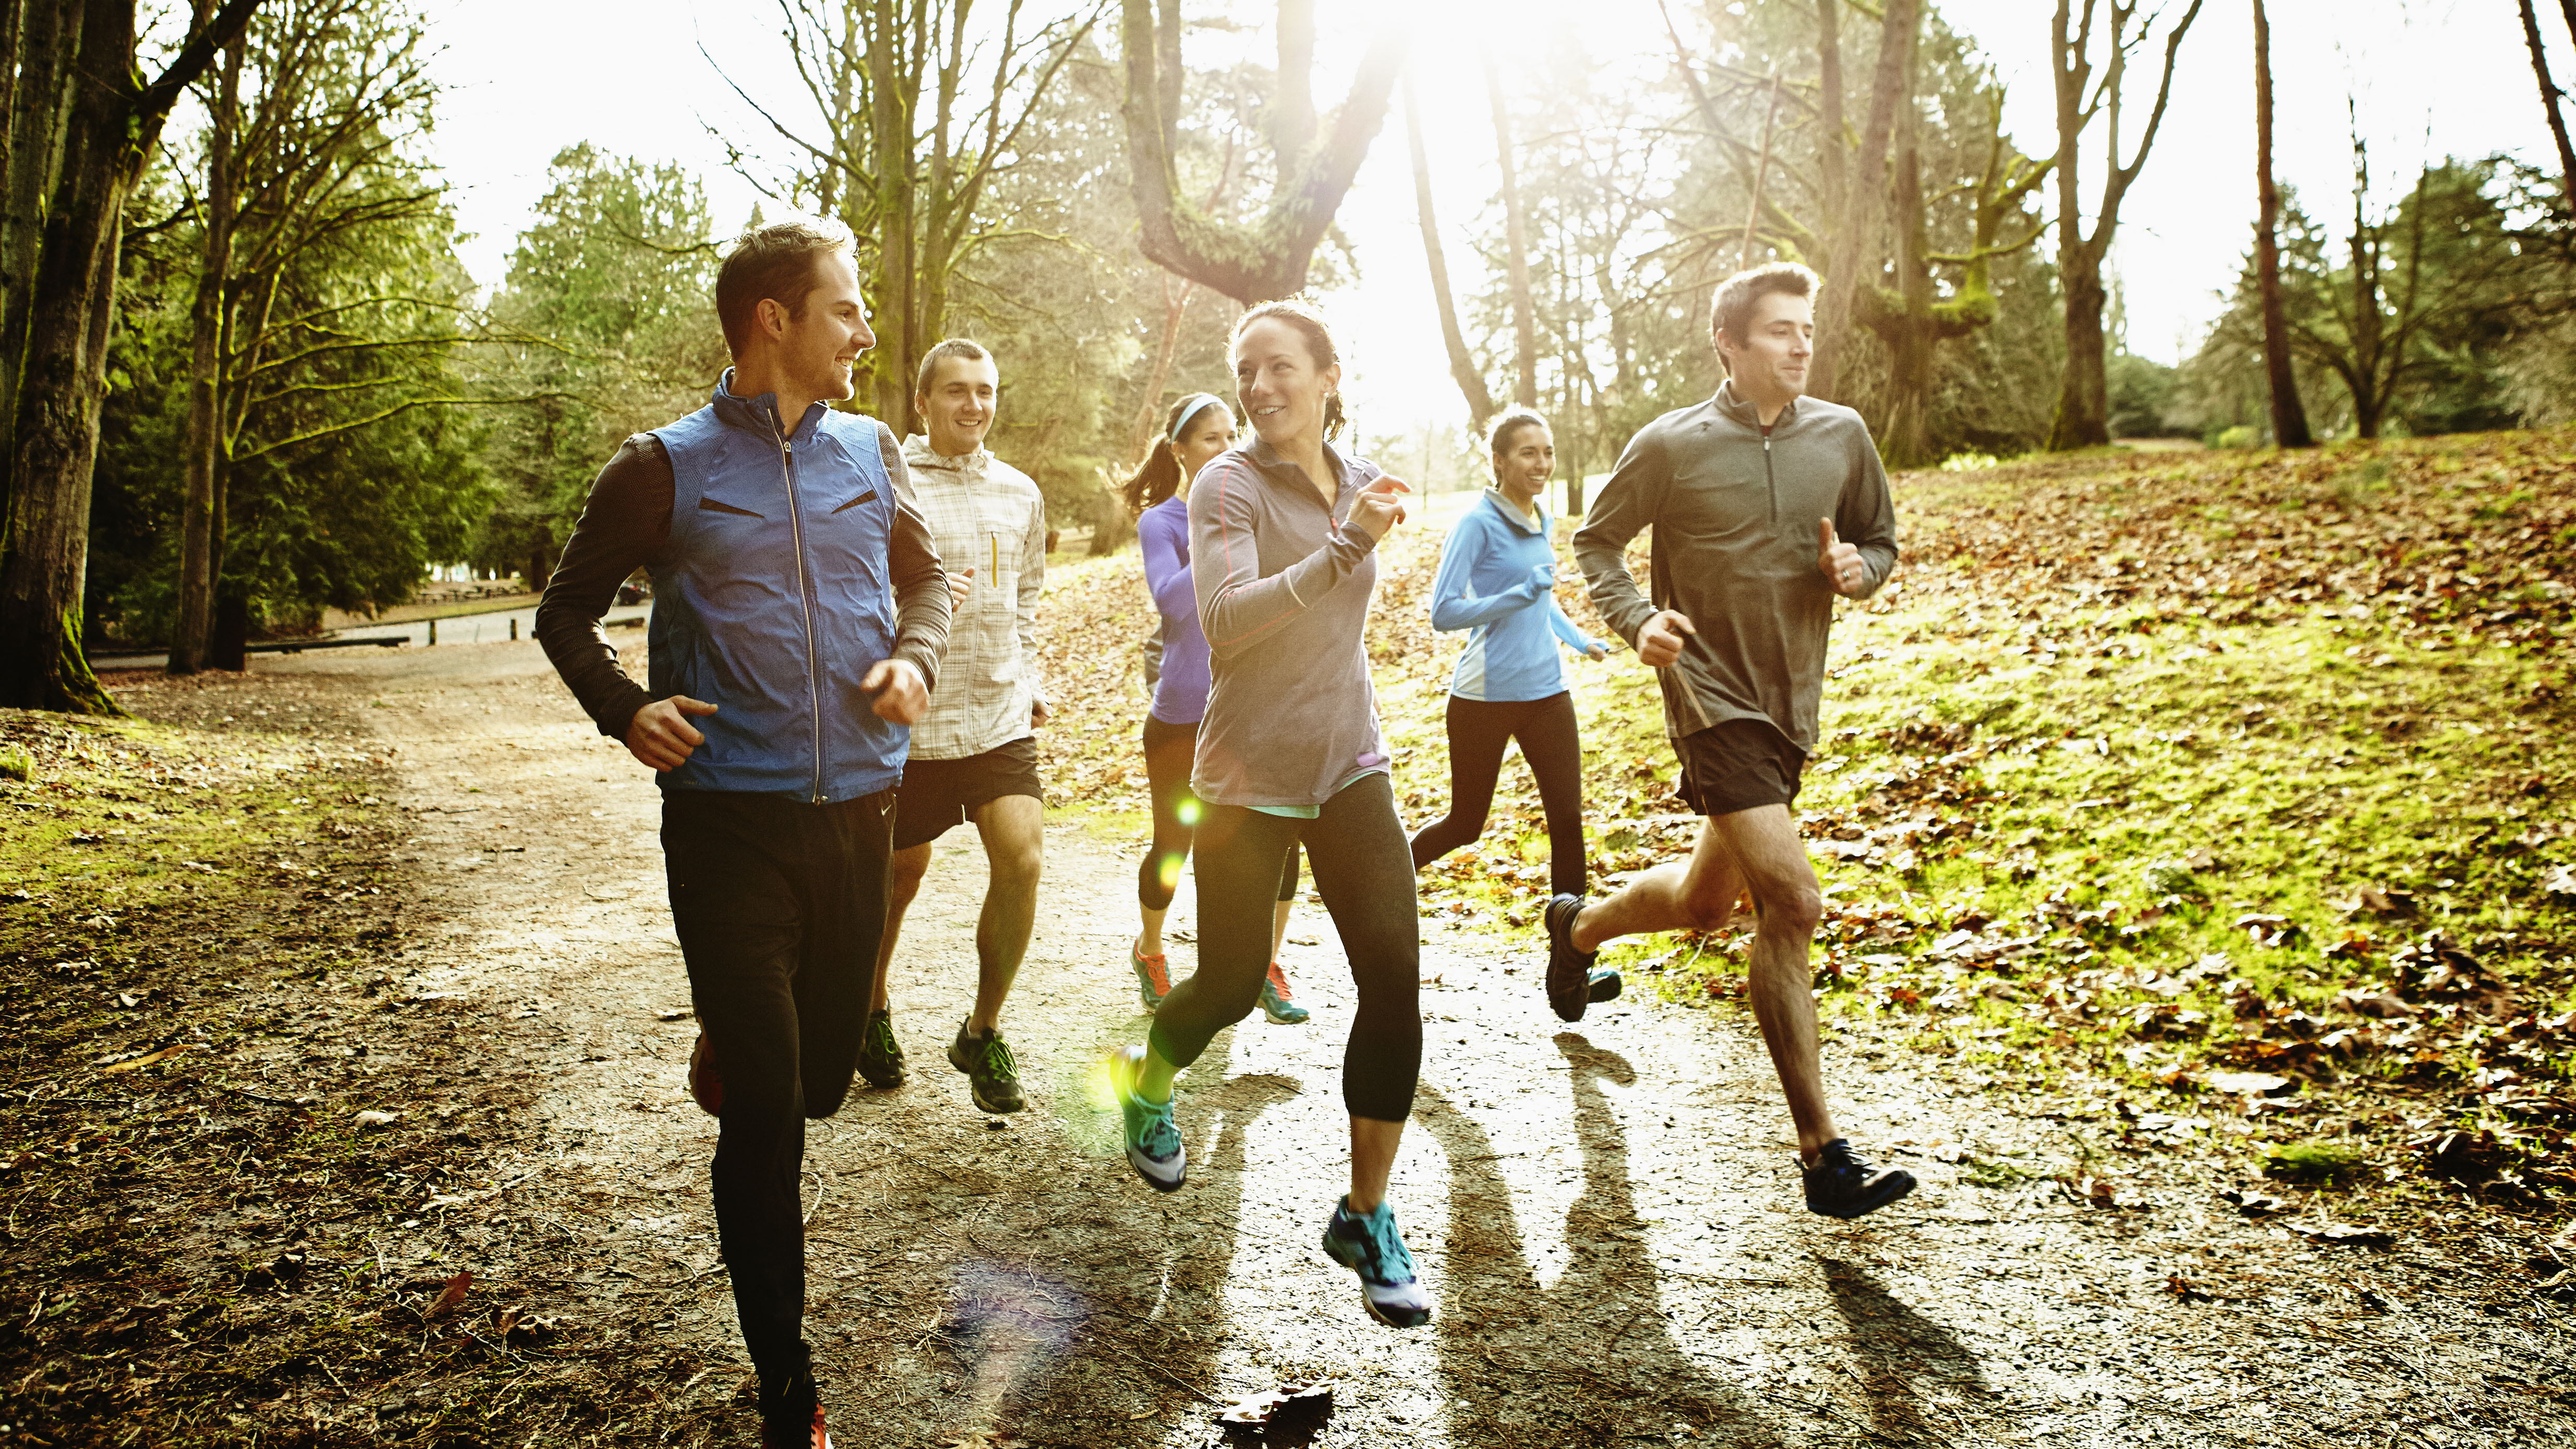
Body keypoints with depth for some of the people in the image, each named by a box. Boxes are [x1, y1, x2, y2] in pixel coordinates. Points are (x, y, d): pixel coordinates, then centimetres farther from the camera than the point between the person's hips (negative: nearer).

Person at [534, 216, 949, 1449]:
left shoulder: (870, 451, 8)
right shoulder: (667, 468, -2)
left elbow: (924, 576, 21)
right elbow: (567, 610, 8)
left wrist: (914, 655, -1)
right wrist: (623, 709, -10)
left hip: (857, 813, 4)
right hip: (730, 823, -4)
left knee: (821, 1077, 16)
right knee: (767, 1115, -3)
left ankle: (727, 1052, 54)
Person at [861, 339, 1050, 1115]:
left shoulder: (1020, 493, 10)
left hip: (1001, 716, 3)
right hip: (912, 718, -3)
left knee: (1021, 858, -13)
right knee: (899, 876, 10)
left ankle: (982, 1034, 6)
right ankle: (871, 1012, 37)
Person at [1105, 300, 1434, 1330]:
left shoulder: (1359, 482, 8)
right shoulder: (1229, 486, -10)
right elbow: (1226, 619, -27)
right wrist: (1346, 547, -33)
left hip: (1348, 765, 5)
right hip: (1251, 778, -4)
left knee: (1394, 976, -9)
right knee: (1230, 989, 7)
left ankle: (1365, 1217, 5)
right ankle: (1144, 1083, 43)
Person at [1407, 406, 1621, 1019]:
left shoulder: (1540, 521, 11)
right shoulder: (1478, 524, -11)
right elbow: (1443, 612, -15)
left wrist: (1578, 638, 14)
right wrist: (1522, 594, -22)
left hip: (1545, 693, 6)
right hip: (1484, 697, -6)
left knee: (1568, 819, -3)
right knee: (1466, 824, 6)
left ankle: (1571, 971, 0)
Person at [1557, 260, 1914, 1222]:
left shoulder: (1842, 436, 4)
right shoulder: (1670, 446, -7)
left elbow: (1882, 544, 16)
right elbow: (1596, 541, 4)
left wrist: (1857, 570, -8)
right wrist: (1637, 619, -14)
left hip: (1793, 704, 6)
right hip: (1712, 697, -6)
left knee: (1706, 902, 18)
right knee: (1791, 903, -17)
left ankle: (1579, 924, 50)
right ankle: (1822, 1153, -8)